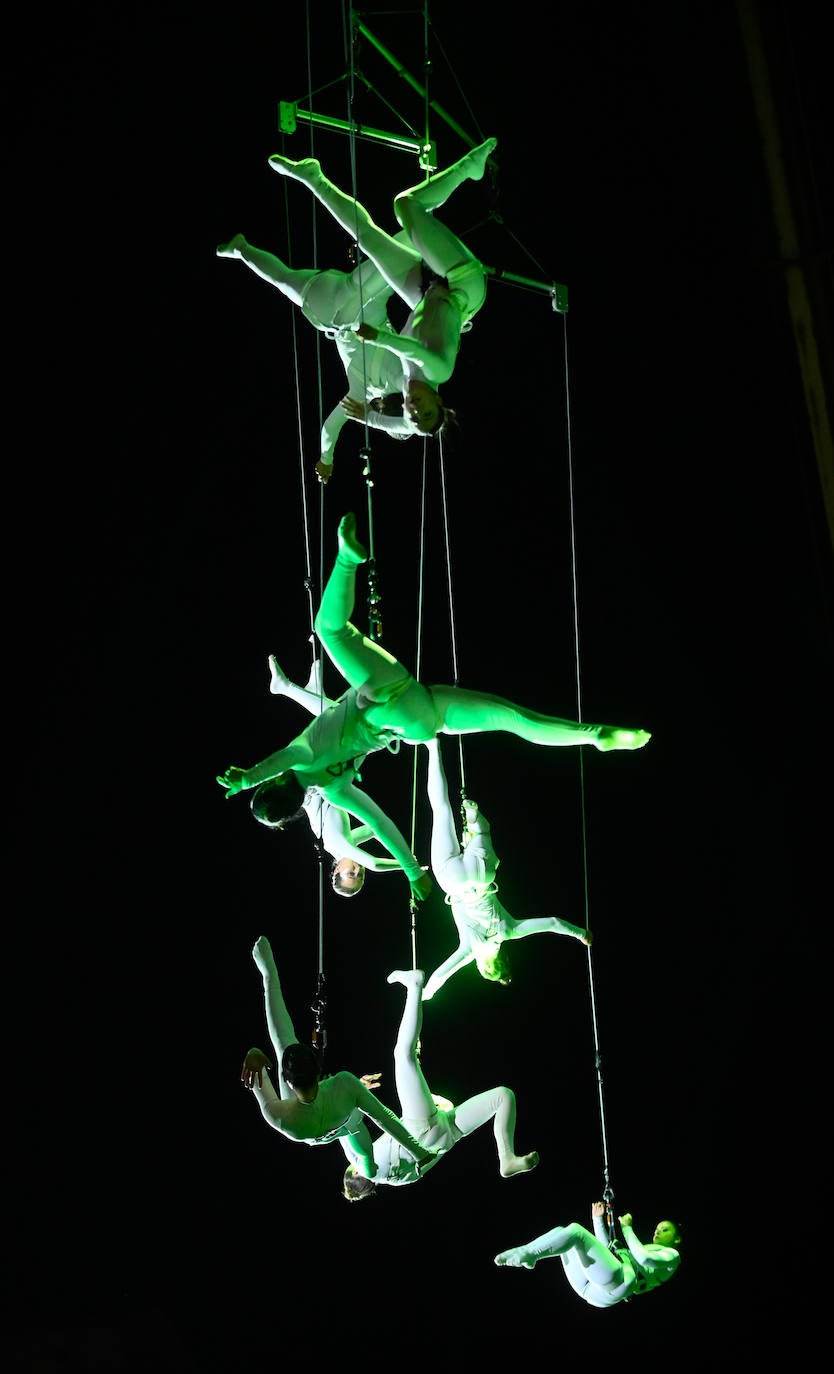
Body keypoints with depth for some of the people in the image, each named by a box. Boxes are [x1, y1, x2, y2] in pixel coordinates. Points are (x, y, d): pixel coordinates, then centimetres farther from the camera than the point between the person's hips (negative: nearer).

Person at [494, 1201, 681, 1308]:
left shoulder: (671, 1255, 16)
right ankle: (520, 1255, -20)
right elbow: (606, 1249, 39)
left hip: (617, 1281, -9)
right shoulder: (644, 1249, 41)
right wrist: (598, 1220, 33)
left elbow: (645, 1258, -7)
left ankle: (525, 1255, -31)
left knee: (576, 1231, -22)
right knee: (561, 1231, 1)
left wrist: (627, 1229, 0)